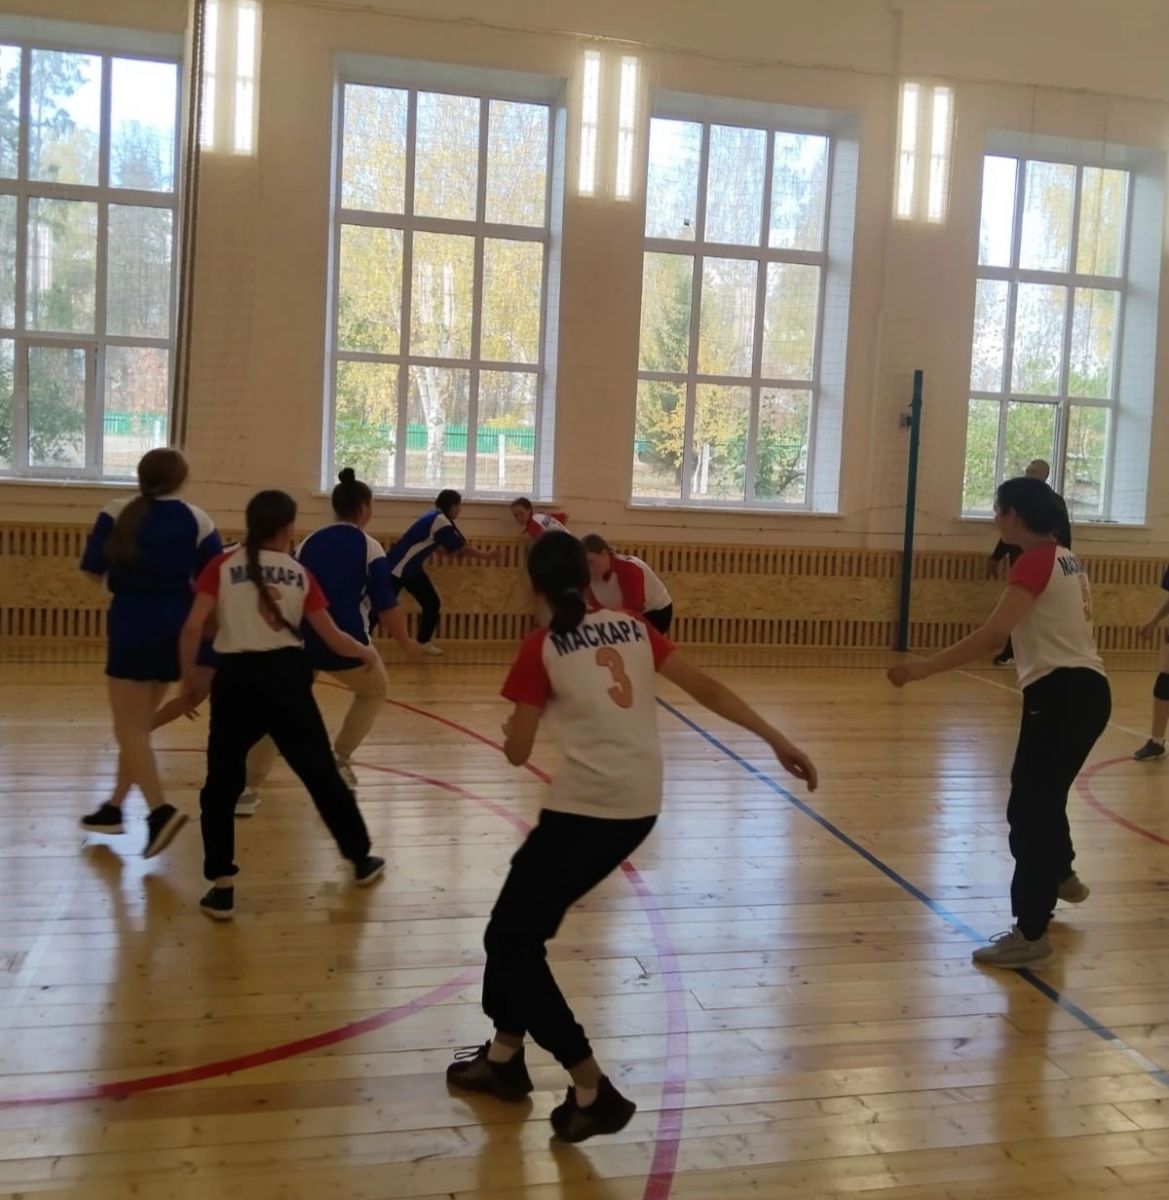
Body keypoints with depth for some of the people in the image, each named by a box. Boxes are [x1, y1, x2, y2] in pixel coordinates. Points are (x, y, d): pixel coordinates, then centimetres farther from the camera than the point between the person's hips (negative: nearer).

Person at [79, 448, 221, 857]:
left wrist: (124, 579, 13)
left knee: (129, 727, 0)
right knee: (139, 724, 17)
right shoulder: (197, 520, 1)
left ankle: (160, 811, -16)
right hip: (175, 626, 4)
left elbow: (93, 569, -3)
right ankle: (114, 807, 26)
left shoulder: (118, 512, -3)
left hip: (133, 623, -4)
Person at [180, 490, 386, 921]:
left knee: (221, 785, 11)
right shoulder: (299, 573, 6)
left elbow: (193, 628, -7)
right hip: (286, 675, 2)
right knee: (322, 773, 16)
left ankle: (222, 888, 7)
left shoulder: (223, 566, 1)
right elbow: (332, 638, 9)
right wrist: (366, 653, 28)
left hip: (237, 679, -1)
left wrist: (189, 679, 6)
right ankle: (362, 859, 30)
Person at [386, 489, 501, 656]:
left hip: (411, 568, 10)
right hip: (397, 567, -10)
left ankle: (424, 643, 18)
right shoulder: (440, 521, -20)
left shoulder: (436, 518, 9)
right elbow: (461, 549, -15)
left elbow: (447, 548, 13)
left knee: (432, 603, 9)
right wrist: (486, 556, -5)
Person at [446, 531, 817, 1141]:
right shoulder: (633, 627, 11)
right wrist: (778, 740, 10)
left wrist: (516, 724, 22)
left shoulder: (542, 648, -4)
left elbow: (517, 752, -1)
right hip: (640, 805, 7)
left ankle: (592, 1091, 5)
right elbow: (707, 689, 7)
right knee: (522, 923, 23)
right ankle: (504, 1056, 33)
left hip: (587, 806, -7)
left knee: (511, 938, 7)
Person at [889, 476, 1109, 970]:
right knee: (1044, 795, 27)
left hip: (1061, 692, -10)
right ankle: (1061, 874, 49)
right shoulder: (1065, 559, 14)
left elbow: (993, 633, -24)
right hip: (1088, 689, 10)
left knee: (1028, 809, -7)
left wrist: (922, 668, -26)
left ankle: (1030, 933, -5)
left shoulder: (1035, 562, -14)